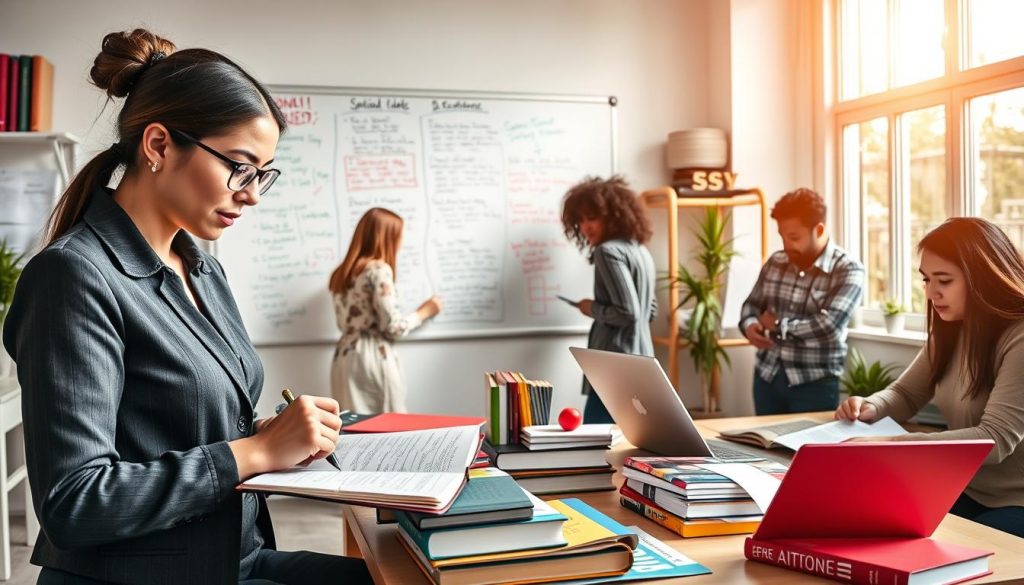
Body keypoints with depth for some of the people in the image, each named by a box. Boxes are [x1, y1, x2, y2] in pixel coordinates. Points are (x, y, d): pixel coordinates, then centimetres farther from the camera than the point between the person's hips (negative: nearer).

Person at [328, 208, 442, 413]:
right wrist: (423, 312, 4)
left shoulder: (341, 273, 14)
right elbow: (392, 327, -13)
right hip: (373, 358, -8)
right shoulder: (379, 270, -10)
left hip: (345, 357, 8)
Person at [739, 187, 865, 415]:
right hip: (767, 376, 5)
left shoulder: (848, 271, -10)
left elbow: (827, 326, -22)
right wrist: (750, 326, -7)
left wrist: (777, 324, -11)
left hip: (814, 383, -5)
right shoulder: (775, 262, 5)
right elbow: (752, 304, 16)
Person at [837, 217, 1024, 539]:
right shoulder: (951, 331, 4)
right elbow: (905, 394, 14)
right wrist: (871, 407, -11)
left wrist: (891, 444, -35)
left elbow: (996, 439, -27)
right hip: (965, 491, 6)